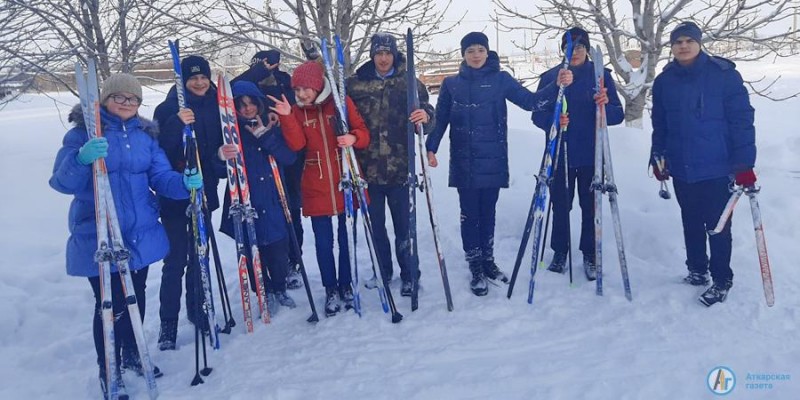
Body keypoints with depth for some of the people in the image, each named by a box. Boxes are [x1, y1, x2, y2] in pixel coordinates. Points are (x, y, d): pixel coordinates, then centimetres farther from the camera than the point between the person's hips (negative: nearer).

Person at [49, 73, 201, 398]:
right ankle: (109, 371, 17)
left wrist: (184, 183, -20)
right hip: (99, 237, -5)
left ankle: (132, 355, 38)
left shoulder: (145, 134, 8)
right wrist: (82, 158, -37)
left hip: (141, 233, 5)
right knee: (111, 303, -3)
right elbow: (62, 182, -16)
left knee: (136, 297, 17)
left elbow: (160, 176, 1)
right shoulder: (84, 131, -6)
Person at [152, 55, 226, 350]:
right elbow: (158, 150, -17)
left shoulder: (215, 108, 7)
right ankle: (168, 323, 7)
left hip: (204, 192, 4)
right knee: (176, 260, -3)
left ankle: (197, 310, 28)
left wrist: (222, 159, -7)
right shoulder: (167, 109, -4)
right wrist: (177, 124, -30)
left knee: (199, 256, 13)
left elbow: (223, 144, 13)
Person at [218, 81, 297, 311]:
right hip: (244, 203, -2)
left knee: (278, 249, 3)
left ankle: (279, 289, 27)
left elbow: (289, 158, -6)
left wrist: (265, 136, -13)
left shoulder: (271, 128, 7)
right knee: (252, 250, 3)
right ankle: (264, 292, 25)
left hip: (272, 200, 2)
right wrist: (222, 158, -28)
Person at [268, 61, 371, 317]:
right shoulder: (298, 111, 6)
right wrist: (287, 117, -19)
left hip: (346, 180, -1)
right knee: (323, 241, 4)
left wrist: (354, 138, -22)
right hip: (316, 185, 1)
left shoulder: (342, 102, 0)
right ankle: (331, 289, 20)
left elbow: (363, 134, -1)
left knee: (347, 237, 9)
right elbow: (297, 144, -8)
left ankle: (346, 285, 26)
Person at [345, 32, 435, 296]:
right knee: (376, 224, 13)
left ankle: (408, 275, 19)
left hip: (399, 167, -2)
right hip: (368, 167, 2)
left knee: (402, 224, 4)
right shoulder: (356, 84, 3)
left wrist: (426, 117, -26)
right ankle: (384, 271, 31)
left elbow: (426, 112, -4)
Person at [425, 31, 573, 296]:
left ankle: (488, 262, 26)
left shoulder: (501, 79, 3)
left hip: (492, 160, 0)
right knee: (470, 214, 3)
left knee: (487, 213, 11)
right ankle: (476, 269, 12)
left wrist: (557, 86, -17)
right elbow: (440, 119, 6)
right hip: (464, 162, 0)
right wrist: (431, 148, -5)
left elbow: (530, 101, -3)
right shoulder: (451, 84, 5)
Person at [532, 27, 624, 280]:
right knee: (560, 205, 7)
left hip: (592, 155, 0)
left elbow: (618, 115, -1)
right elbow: (538, 115, 2)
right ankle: (560, 252, 22)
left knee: (591, 206, 7)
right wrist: (552, 121, -20)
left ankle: (590, 255, 19)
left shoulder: (601, 75, 2)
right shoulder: (549, 77, 4)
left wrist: (606, 105, -23)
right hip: (560, 154, 1)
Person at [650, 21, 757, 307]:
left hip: (717, 168, -4)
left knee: (718, 225, 4)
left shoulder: (724, 75, -8)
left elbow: (742, 120, -9)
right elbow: (659, 126, 12)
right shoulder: (664, 81, 4)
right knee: (691, 223, 16)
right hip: (681, 169, 4)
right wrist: (658, 159, 9)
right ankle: (697, 269, 33)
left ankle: (722, 280, 18)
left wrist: (744, 163, -13)